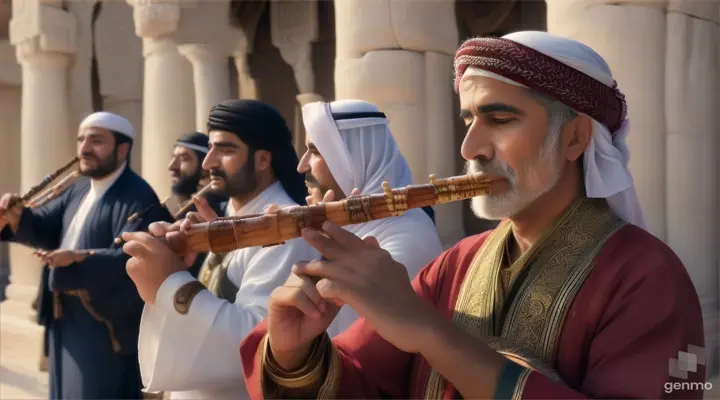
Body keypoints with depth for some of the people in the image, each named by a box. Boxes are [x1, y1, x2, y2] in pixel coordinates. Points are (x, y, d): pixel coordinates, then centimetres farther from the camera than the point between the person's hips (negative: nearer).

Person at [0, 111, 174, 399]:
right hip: (65, 318, 9)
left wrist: (80, 258, -39)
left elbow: (132, 257, -27)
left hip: (105, 323, -9)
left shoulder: (137, 197, -16)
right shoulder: (79, 190, 15)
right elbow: (47, 226, 7)